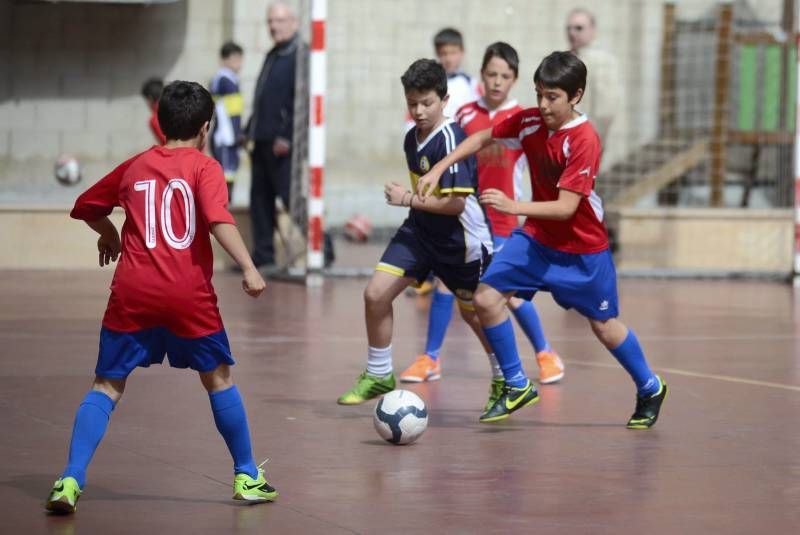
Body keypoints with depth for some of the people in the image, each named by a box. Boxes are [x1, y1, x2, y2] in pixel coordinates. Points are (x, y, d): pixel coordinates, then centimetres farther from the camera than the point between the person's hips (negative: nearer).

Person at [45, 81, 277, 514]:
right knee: (219, 379, 16)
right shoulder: (204, 167, 3)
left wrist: (109, 234, 44)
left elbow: (85, 207, 26)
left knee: (107, 386, 6)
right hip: (188, 293, -2)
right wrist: (248, 268, -19)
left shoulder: (135, 166, 15)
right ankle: (247, 477, 22)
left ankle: (71, 481, -10)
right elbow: (219, 220, -15)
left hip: (132, 291, 2)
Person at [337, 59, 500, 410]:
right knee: (375, 294, -6)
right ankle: (378, 376, 12)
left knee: (474, 313, 9)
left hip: (461, 240, -7)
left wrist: (407, 199, -20)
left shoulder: (451, 140, -23)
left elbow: (455, 203, -26)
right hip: (419, 230, 7)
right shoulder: (412, 139, 4)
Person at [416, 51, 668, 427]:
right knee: (486, 298, -10)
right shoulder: (529, 121, -10)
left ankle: (650, 389, 33)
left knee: (604, 326, 7)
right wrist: (439, 169, -3)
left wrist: (514, 207, -41)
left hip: (582, 249, -5)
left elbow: (566, 207, -30)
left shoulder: (583, 139, -26)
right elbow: (482, 139, 7)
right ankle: (517, 387, 5)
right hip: (536, 237, 5)